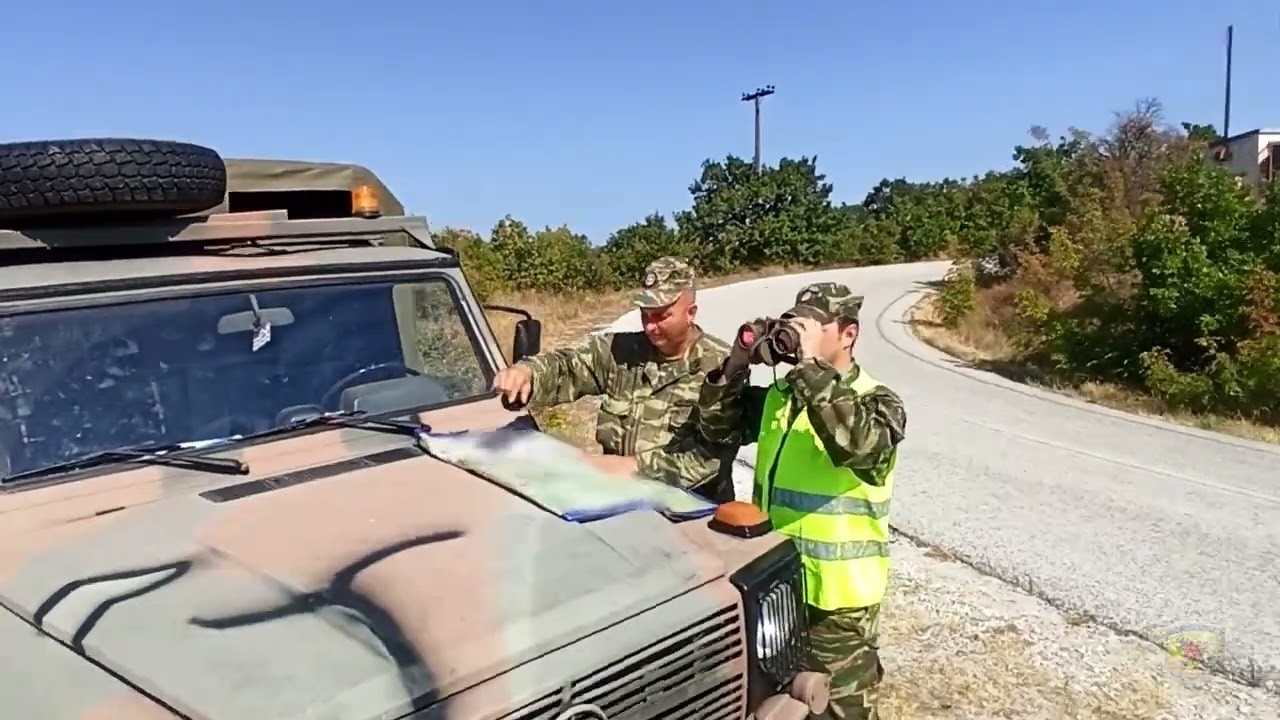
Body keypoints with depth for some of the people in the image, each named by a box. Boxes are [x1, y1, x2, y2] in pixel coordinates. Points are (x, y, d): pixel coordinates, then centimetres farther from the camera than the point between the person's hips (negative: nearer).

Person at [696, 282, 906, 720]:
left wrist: (812, 367, -34)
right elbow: (719, 429, 7)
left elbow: (861, 446, -35)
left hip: (836, 596, -6)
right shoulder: (778, 396, 5)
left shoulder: (877, 404, -14)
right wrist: (736, 366, -8)